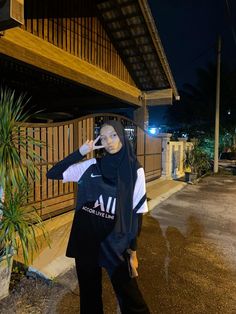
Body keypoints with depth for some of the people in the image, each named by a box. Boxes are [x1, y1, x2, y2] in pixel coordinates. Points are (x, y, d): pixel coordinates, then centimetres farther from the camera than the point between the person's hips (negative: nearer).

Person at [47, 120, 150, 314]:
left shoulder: (135, 170, -7)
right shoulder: (91, 165, -3)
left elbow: (137, 212, -3)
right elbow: (52, 174, -4)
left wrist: (133, 251, -1)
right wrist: (80, 152, -11)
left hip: (115, 241, -2)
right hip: (85, 238, 2)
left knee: (129, 296, 9)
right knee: (89, 292, 21)